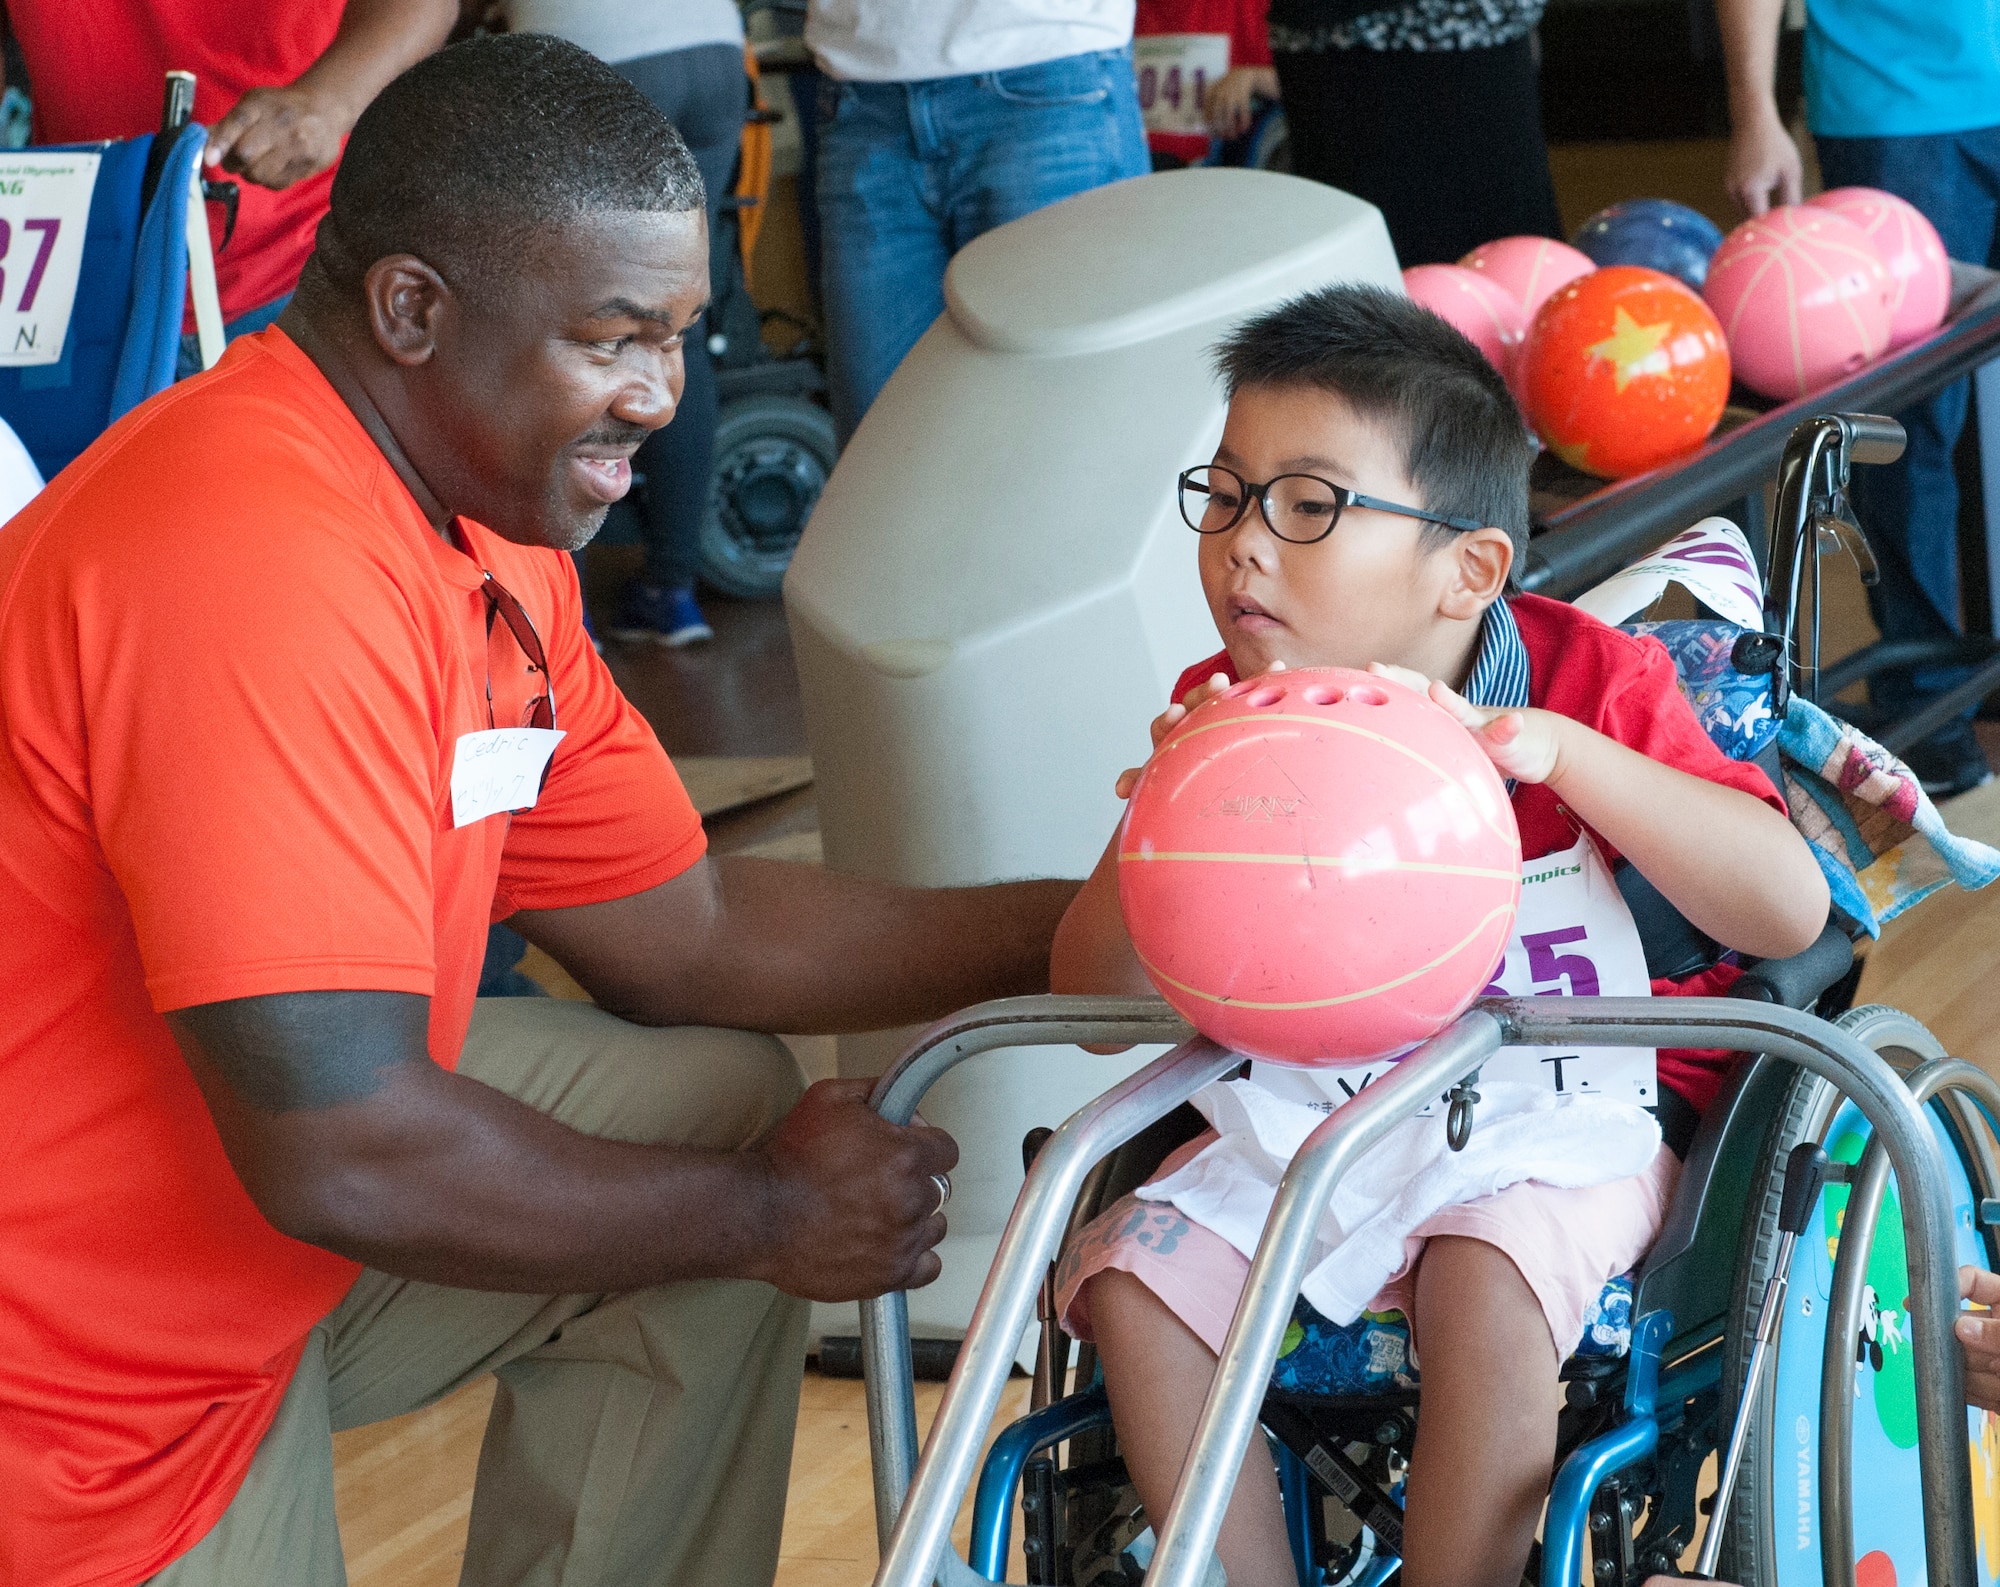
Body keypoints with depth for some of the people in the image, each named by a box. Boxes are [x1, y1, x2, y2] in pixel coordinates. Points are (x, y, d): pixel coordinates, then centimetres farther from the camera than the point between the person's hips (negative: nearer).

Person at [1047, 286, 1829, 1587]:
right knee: (1129, 1279, -15)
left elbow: (1790, 913, -21)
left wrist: (1565, 752, -30)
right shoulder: (1223, 718, -4)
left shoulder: (1588, 683, -11)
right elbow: (1096, 1001, -7)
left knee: (1484, 1280, -33)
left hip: (1564, 1117, -4)